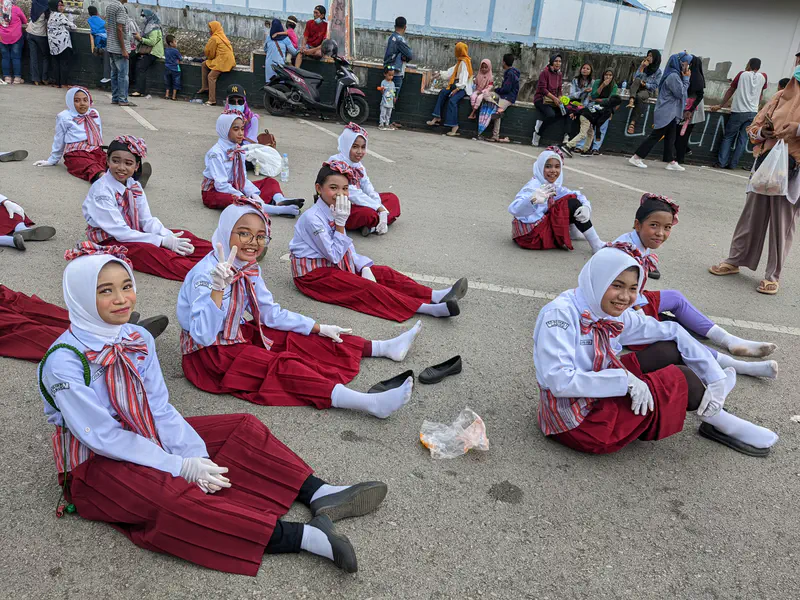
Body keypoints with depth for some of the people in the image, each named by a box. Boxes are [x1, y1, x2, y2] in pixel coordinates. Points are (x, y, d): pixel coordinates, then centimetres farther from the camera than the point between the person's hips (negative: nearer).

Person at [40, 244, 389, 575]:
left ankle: (320, 495, -17)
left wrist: (195, 455, -19)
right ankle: (306, 537, -38)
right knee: (174, 497, -35)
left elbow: (160, 408, -4)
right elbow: (103, 437, -23)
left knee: (243, 429, -5)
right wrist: (180, 467, -23)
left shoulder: (138, 339, -3)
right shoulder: (64, 362, -22)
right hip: (95, 464, -7)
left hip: (146, 438, 8)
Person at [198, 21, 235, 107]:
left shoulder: (214, 38, -11)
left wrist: (209, 58, 14)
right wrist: (209, 58, 16)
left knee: (211, 76, -14)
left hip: (223, 61, -10)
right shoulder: (222, 36, 18)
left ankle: (212, 100, -18)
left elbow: (208, 51, -5)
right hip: (226, 59, 10)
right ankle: (205, 87, 13)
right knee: (204, 64, 15)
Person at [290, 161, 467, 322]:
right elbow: (334, 255, -21)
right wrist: (340, 223, -22)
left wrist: (364, 267, -6)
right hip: (314, 273, -9)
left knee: (383, 273, -5)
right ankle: (428, 308, -35)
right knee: (366, 288, -23)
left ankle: (436, 296, -15)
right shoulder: (313, 218, -22)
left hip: (336, 265, 9)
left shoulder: (334, 211, 6)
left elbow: (348, 246, 10)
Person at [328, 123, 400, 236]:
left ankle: (374, 225, -20)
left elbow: (367, 187, 1)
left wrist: (380, 208, -16)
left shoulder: (358, 164, 10)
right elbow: (352, 193, -25)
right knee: (368, 213, -37)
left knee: (392, 198, 4)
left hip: (357, 203, 10)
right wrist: (378, 207, -26)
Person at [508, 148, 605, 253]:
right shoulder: (534, 186, -20)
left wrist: (586, 207, -15)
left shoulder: (555, 186, 6)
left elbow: (578, 196, 9)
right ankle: (597, 246, -9)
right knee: (572, 204, -16)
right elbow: (514, 209, -35)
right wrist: (533, 200, -56)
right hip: (531, 234, -9)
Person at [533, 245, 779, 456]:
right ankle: (718, 422, 16)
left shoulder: (615, 316, -1)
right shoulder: (561, 313, -23)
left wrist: (715, 377, 0)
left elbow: (672, 331, 7)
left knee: (669, 350, 0)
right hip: (576, 423, -8)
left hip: (600, 398, 8)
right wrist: (625, 380, -28)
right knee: (680, 377, -9)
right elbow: (559, 381, -32)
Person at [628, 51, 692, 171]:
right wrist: (686, 78, -8)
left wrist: (685, 78, 8)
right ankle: (636, 158, -5)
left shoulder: (675, 75, 14)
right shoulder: (673, 76, -16)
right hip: (667, 113, -10)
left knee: (670, 138, 10)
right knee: (656, 136, -7)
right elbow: (681, 93, -15)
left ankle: (671, 162, 13)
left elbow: (680, 93, 17)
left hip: (670, 113, 10)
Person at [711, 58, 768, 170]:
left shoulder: (742, 74, 4)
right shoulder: (763, 77, 9)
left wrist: (720, 106, 14)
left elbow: (730, 91, 8)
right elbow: (760, 94, 20)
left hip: (738, 111, -2)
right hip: (753, 113, 2)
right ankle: (733, 164, 2)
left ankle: (721, 162, -4)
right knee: (743, 139, 4)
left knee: (728, 137, 4)